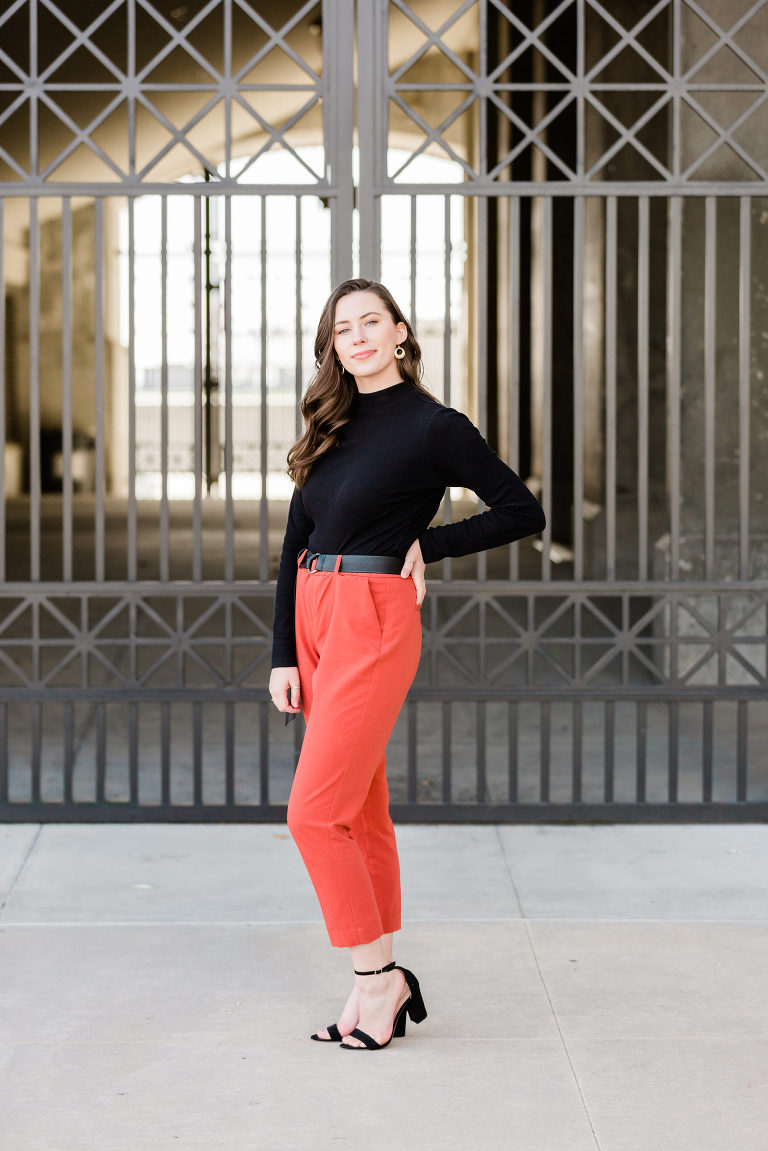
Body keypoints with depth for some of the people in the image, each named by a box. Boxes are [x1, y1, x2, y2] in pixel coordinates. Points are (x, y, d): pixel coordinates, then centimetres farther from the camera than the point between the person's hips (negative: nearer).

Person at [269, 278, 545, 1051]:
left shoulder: (434, 427, -5)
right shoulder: (331, 429, 13)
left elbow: (524, 512, -1)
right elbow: (294, 548, 10)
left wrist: (429, 544, -5)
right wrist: (283, 656, 4)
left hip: (374, 623, -7)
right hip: (312, 618, 7)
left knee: (315, 812, -11)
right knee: (361, 812, 10)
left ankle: (375, 977, 2)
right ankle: (383, 984, 18)